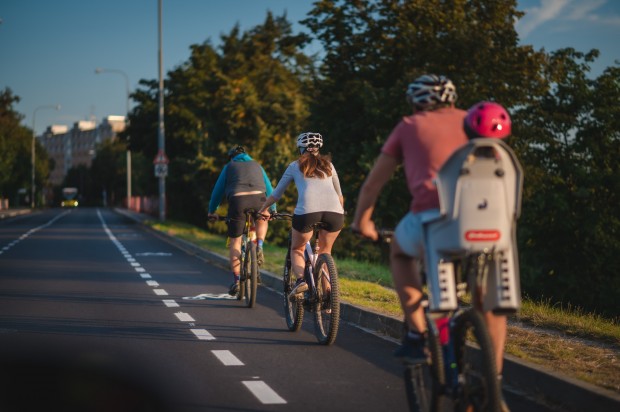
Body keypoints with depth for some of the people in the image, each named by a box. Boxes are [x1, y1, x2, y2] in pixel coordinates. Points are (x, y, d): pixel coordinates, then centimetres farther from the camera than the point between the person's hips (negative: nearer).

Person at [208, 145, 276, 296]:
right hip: (258, 199, 2)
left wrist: (212, 211, 31)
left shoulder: (229, 166, 22)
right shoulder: (256, 165, 29)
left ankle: (236, 280, 4)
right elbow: (269, 189, 32)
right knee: (262, 221, 36)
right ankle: (259, 247, 9)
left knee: (234, 241, 9)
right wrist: (273, 209, 42)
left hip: (237, 200, -2)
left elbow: (218, 190, 21)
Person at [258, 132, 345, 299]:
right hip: (334, 211, 2)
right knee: (325, 251, 25)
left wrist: (262, 210, 44)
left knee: (296, 249, 20)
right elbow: (339, 194, 37)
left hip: (307, 210, -2)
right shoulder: (328, 164, 29)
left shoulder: (295, 166, 23)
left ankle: (301, 279, -7)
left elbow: (276, 193, 29)